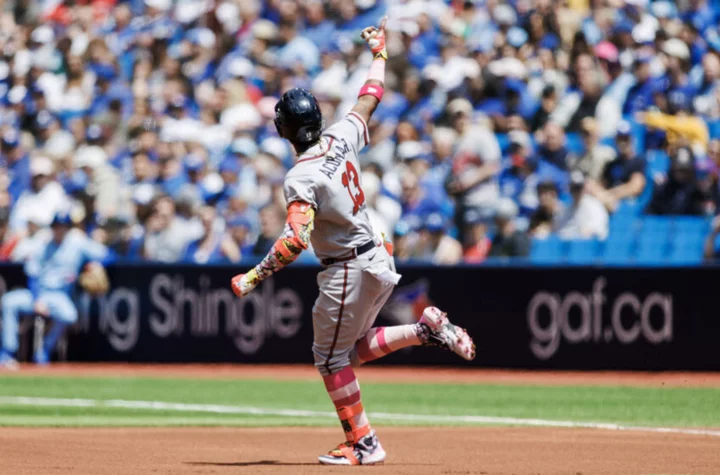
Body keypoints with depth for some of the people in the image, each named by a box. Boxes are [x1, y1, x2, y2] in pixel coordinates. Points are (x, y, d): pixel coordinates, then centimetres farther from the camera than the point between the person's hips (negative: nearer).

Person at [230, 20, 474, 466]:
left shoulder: (302, 177, -21)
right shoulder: (343, 139, -2)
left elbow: (296, 239, -29)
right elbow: (369, 99, 15)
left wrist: (255, 277, -24)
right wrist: (380, 52, 30)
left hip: (349, 270, -8)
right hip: (381, 261, 8)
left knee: (331, 356, 4)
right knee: (351, 348, 21)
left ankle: (364, 443, 5)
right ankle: (427, 329, 8)